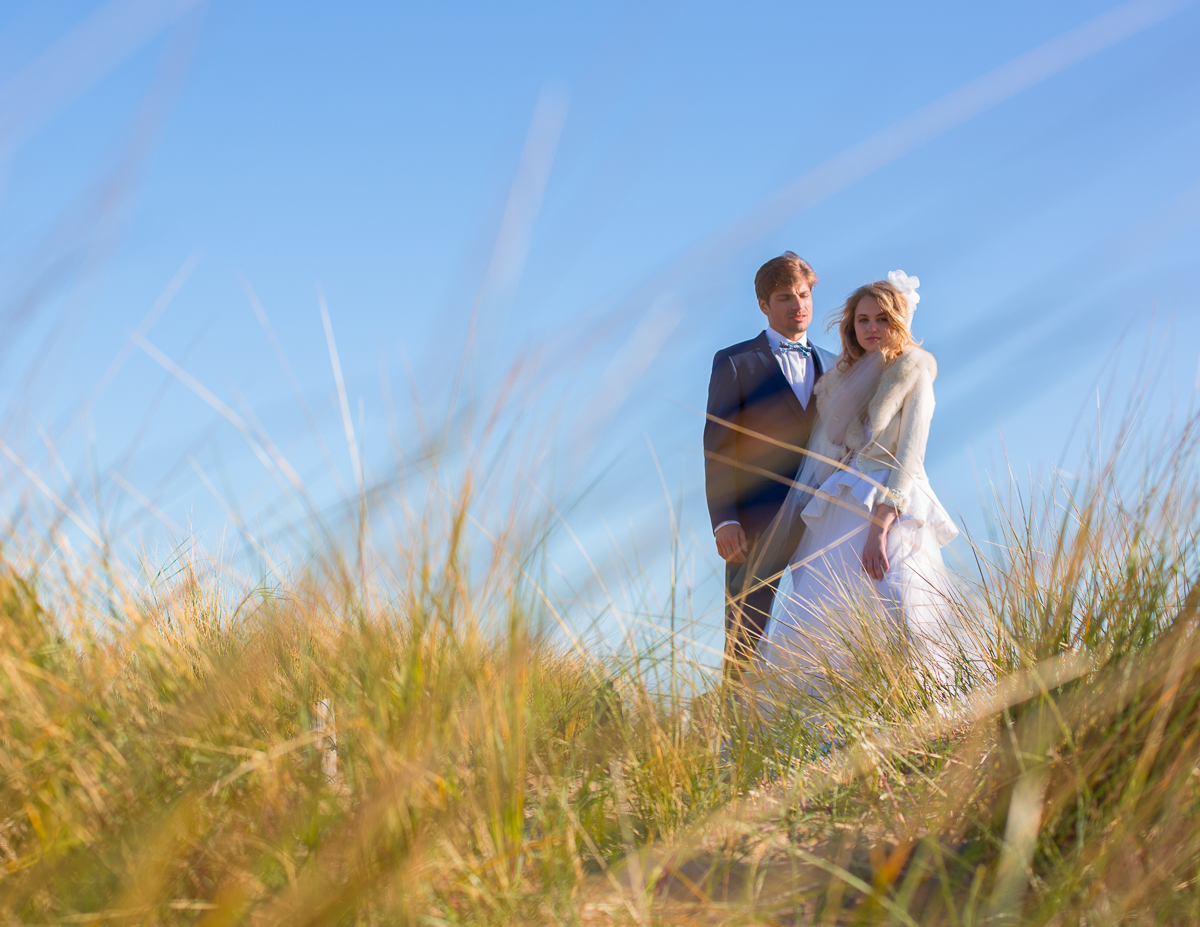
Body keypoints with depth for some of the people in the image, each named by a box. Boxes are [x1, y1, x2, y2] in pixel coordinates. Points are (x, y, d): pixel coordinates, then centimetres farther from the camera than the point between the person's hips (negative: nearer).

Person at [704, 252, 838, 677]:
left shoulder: (832, 366, 17)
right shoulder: (735, 363, 4)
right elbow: (717, 446, -2)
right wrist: (724, 521, -12)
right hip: (758, 522, -4)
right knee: (746, 640, -5)